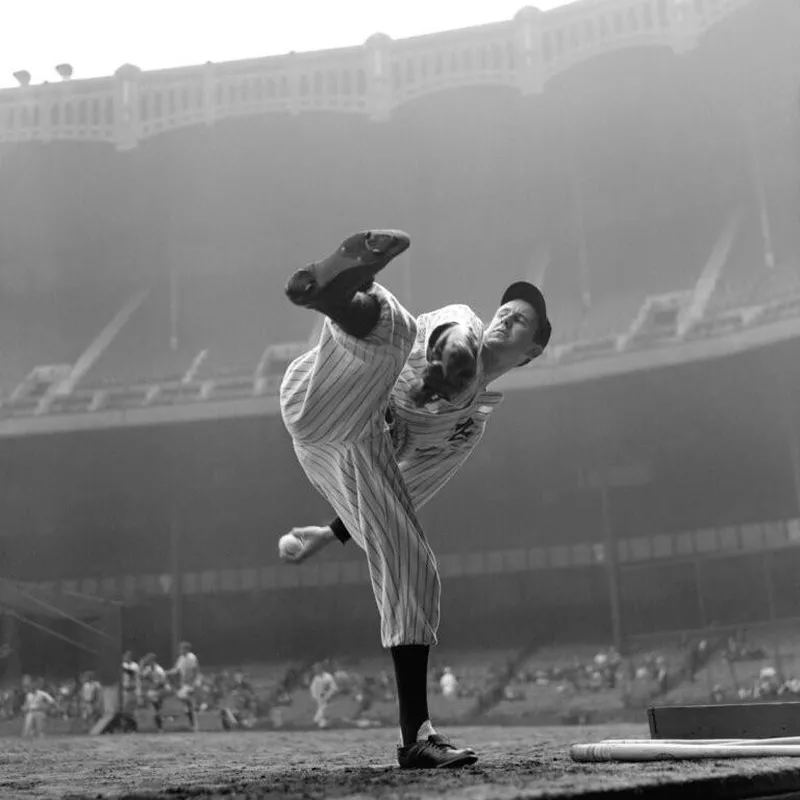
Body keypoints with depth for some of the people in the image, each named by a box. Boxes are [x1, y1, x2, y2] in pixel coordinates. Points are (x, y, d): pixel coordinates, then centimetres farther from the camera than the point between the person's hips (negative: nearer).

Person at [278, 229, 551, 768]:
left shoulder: (473, 422, 31)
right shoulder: (462, 319, 17)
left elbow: (401, 494, 31)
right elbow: (451, 334, -11)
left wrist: (336, 533, 23)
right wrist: (455, 356, -33)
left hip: (366, 451, 5)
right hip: (322, 404, -5)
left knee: (414, 572, -2)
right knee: (389, 322, -31)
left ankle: (416, 737, 1)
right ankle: (335, 292, -69)